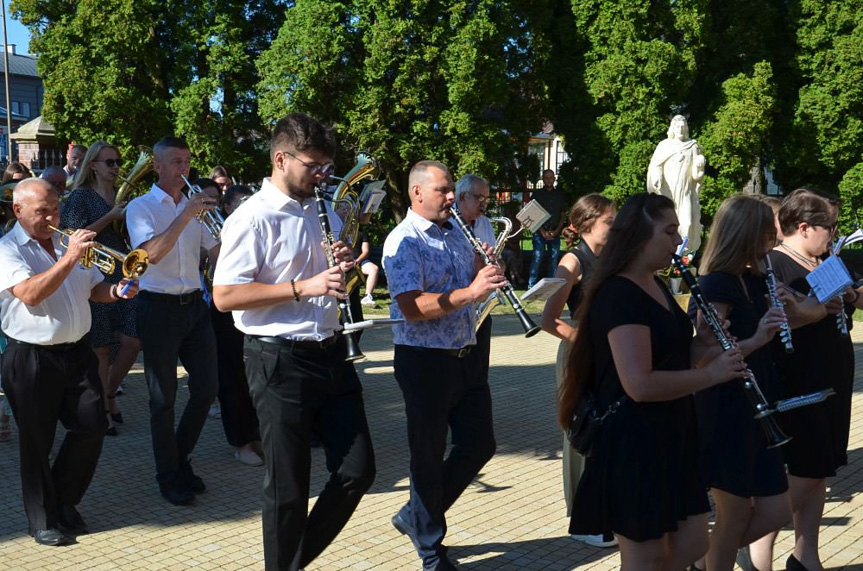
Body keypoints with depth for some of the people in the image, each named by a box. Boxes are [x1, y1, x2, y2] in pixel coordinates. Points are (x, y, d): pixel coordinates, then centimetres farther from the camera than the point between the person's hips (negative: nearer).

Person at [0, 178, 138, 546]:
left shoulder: (68, 242, 14)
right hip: (31, 359, -6)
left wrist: (115, 292, -3)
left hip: (76, 353, 6)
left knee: (91, 427, 5)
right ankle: (43, 520, 20)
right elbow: (30, 294, -24)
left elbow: (94, 288, 19)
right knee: (37, 443, 5)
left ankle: (64, 501, 26)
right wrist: (69, 258, -28)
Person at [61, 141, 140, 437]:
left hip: (124, 276, 5)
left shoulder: (122, 197, 14)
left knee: (133, 341, 0)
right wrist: (111, 216, -15)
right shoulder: (80, 197, -2)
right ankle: (102, 411, 13)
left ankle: (110, 395, 23)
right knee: (101, 348, 0)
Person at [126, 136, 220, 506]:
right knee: (163, 398, 3)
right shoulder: (141, 207, -3)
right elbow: (152, 253, -20)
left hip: (194, 305, 5)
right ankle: (169, 477, 16)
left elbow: (219, 253, 10)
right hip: (159, 308, -5)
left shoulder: (194, 206, 14)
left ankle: (181, 458, 26)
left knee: (206, 388, 5)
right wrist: (185, 215, -25)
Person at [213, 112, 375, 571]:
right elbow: (224, 296, -18)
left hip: (331, 354, 7)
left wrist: (344, 267, -1)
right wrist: (303, 287, -22)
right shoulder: (253, 218, -12)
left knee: (357, 470, 9)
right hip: (280, 361, -7)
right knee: (288, 484, 4)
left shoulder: (323, 211, 11)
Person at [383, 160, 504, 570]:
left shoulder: (457, 235, 12)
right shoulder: (403, 241, -13)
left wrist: (488, 274, -2)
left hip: (466, 356, 8)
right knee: (429, 457, 6)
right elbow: (412, 307, -25)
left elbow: (474, 288, 19)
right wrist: (469, 292, -31)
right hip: (424, 362, -8)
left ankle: (416, 516, 31)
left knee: (479, 445, 13)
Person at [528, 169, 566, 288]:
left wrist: (556, 231, -2)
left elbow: (562, 215, 13)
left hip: (555, 233, 3)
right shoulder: (537, 194, 6)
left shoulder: (560, 195, 13)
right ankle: (531, 285, -3)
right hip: (540, 232, -3)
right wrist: (543, 232, -8)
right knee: (537, 259, -7)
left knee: (554, 259, 2)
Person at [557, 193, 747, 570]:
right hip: (632, 443, -9)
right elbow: (640, 384, -28)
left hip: (670, 436, 9)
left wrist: (702, 345, -1)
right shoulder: (618, 295, -21)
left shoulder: (657, 287, 10)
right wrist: (711, 374, -18)